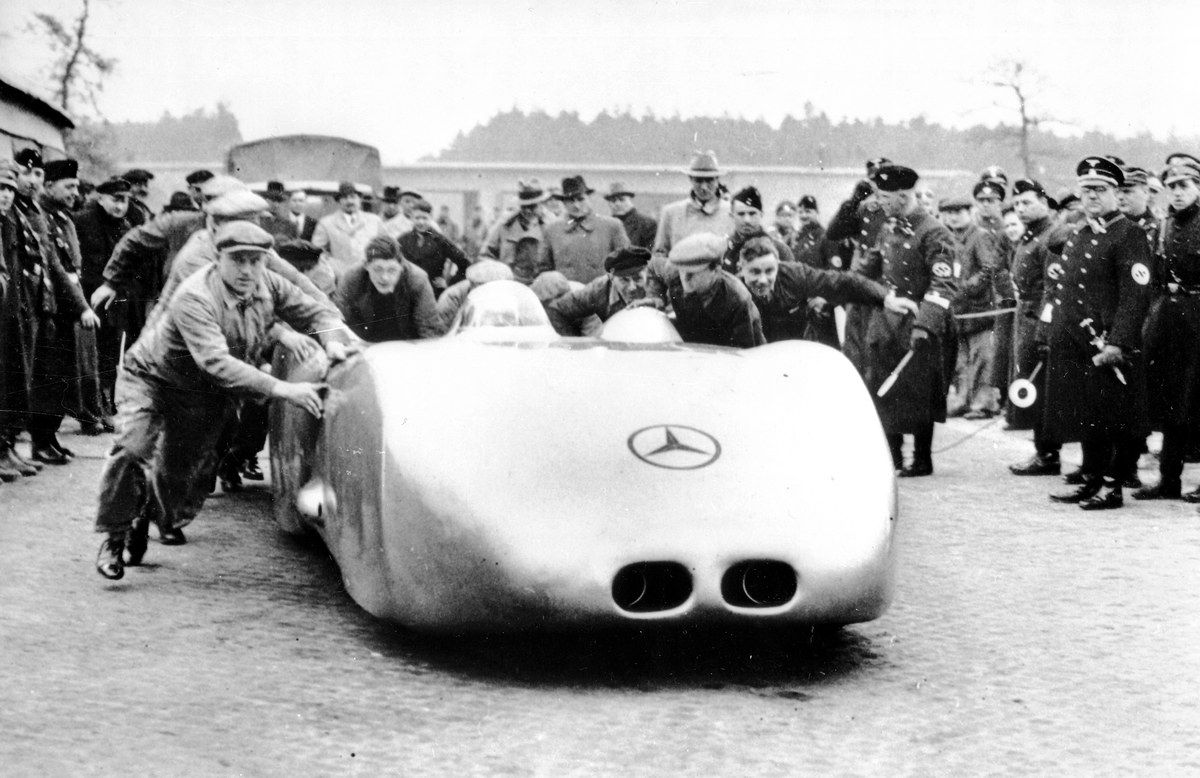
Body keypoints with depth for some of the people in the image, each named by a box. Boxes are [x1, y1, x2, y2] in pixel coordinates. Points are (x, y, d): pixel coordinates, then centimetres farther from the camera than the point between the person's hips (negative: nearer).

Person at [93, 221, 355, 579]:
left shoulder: (269, 285, -14)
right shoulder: (196, 298, -34)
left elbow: (315, 312, -1)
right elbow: (215, 362, -44)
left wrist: (333, 339, -25)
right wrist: (281, 389, -50)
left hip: (203, 396, 5)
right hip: (151, 376, -5)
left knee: (182, 469, 8)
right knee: (134, 449, -25)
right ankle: (114, 536, -9)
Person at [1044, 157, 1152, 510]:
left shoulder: (1129, 235, -8)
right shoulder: (1077, 236, 18)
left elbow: (1136, 295, -15)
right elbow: (1060, 284, 27)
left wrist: (1117, 344, -22)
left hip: (1105, 349, -7)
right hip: (1071, 345, 8)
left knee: (1105, 420, -4)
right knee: (1082, 417, 12)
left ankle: (1111, 487, 4)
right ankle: (1091, 481, 21)